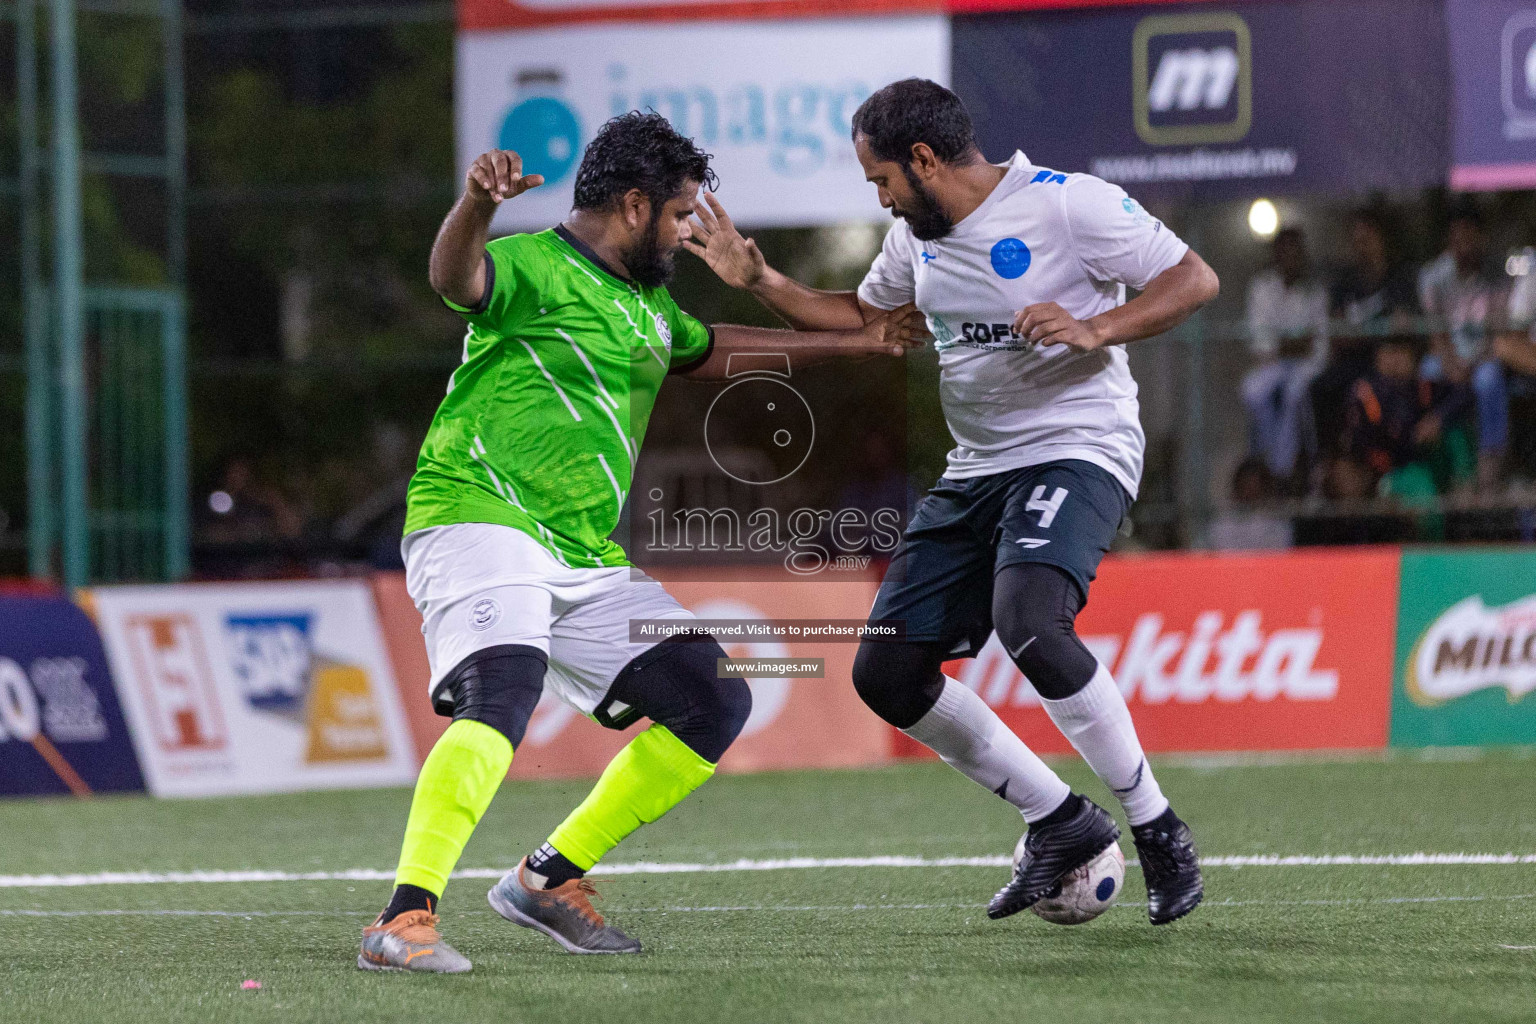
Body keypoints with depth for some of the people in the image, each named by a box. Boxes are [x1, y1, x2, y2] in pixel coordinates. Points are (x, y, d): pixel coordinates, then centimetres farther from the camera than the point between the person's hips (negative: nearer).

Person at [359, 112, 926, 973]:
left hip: (590, 564, 9)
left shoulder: (647, 304, 21)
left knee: (717, 704, 7)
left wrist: (853, 343, 44)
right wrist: (476, 205, -53)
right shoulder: (534, 268, -8)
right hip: (480, 523, -9)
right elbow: (457, 279, -31)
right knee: (503, 692, -33)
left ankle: (549, 880, 13)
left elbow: (707, 352, 41)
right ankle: (405, 921, -37)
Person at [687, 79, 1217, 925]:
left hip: (1077, 450, -8)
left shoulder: (1068, 204, -12)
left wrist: (1095, 329, -25)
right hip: (976, 468, 8)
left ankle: (1156, 831, -18)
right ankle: (1061, 823, 14)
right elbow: (862, 313, 30)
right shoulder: (918, 232, 11)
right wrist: (760, 284, 17)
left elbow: (1195, 279, -12)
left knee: (1027, 622, -34)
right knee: (886, 674, 1)